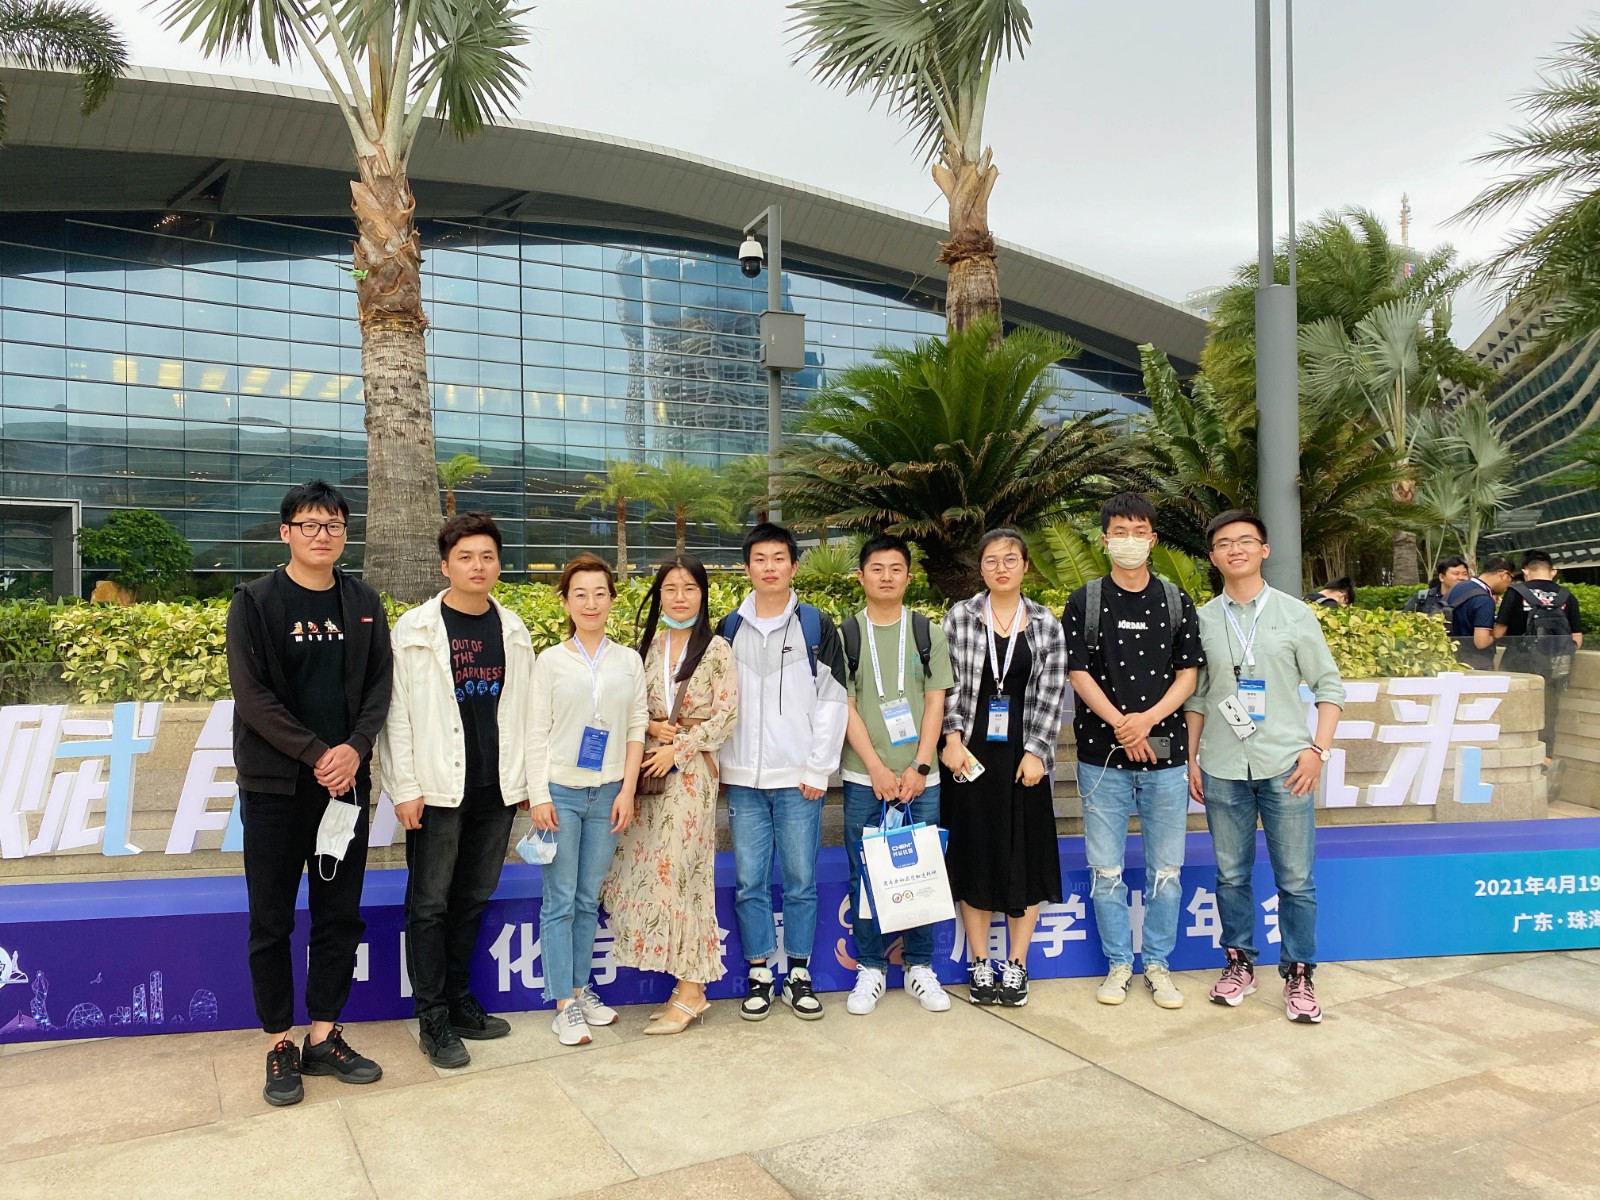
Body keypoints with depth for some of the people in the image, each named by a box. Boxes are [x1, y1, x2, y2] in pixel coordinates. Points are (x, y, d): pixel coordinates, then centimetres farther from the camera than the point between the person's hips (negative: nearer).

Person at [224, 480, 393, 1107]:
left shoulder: (364, 603, 7)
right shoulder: (254, 602, -3)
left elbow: (379, 686, 5)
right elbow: (252, 696, -9)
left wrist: (356, 749, -12)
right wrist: (317, 755, -15)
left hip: (346, 782, 3)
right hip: (275, 785, -3)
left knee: (340, 915, 9)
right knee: (272, 921, 6)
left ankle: (324, 1037, 22)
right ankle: (280, 1046, 19)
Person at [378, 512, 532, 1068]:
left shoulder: (512, 629, 8)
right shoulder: (415, 629, -4)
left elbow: (521, 708, 10)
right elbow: (396, 714, -6)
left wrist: (525, 778, 8)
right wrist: (404, 788, -10)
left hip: (497, 789, 4)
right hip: (438, 790, -4)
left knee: (473, 898, 13)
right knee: (430, 903, 3)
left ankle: (458, 1000, 28)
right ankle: (432, 1018, 14)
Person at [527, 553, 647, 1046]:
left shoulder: (629, 660, 6)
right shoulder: (551, 660, 0)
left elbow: (637, 728, 5)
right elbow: (537, 733, -1)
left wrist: (627, 792, -1)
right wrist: (538, 796, -8)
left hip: (607, 794, 2)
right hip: (561, 792, -2)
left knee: (589, 899, 10)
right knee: (560, 901, 0)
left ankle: (580, 989, 22)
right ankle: (564, 1005, 7)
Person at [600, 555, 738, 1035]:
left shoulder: (715, 649, -4)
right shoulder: (649, 645, 11)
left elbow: (725, 715, -8)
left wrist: (677, 749, -12)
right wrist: (650, 726, -6)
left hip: (691, 772, -5)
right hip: (649, 768, 5)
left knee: (679, 868, -5)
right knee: (651, 866, 4)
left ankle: (690, 991, 6)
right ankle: (687, 982, 16)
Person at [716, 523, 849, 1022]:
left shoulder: (817, 627, 2)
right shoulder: (728, 630, 9)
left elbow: (831, 702, -1)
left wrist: (818, 770, -6)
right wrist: (720, 764, 3)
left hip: (799, 779, -2)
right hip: (743, 779, 2)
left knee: (801, 881, 4)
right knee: (749, 882, 5)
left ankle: (799, 975, 18)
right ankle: (759, 976, 18)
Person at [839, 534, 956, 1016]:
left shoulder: (928, 633, 6)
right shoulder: (846, 635, 3)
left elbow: (935, 705, 2)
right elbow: (845, 707, -1)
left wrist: (919, 768, -8)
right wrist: (877, 768, -10)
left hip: (919, 777, 1)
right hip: (864, 779, -1)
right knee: (865, 877, 5)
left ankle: (919, 966, 21)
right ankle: (870, 968, 18)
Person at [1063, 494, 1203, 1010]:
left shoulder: (1176, 602, 6)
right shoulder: (1084, 602, 2)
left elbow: (1188, 674, 2)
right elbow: (1078, 674, -3)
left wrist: (1148, 718, -14)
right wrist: (1121, 726, -14)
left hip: (1166, 755, 1)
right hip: (1102, 756, -1)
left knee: (1166, 870, 7)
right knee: (1106, 870, 5)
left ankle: (1158, 963, 23)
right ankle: (1118, 963, 21)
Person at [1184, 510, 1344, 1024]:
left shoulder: (1294, 614, 3)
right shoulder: (1202, 620, 6)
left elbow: (1329, 686, 4)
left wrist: (1318, 749, -6)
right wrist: (1192, 759, 7)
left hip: (1285, 767, -1)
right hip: (1222, 770, 1)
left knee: (1296, 879, 2)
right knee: (1231, 875, 10)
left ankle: (1299, 973, 16)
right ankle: (1240, 962, 26)